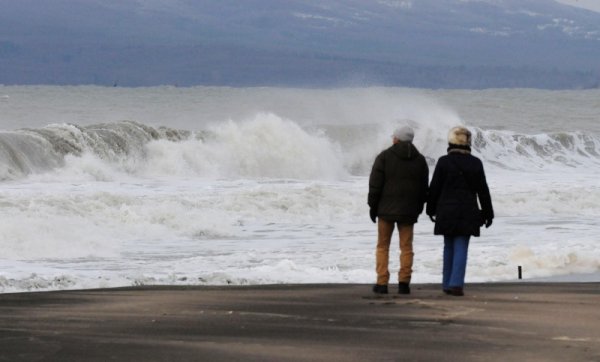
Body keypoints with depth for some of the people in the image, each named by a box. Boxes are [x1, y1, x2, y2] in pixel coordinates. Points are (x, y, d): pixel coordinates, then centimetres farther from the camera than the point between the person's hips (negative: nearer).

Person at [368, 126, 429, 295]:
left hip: (386, 209, -2)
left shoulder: (384, 157, -5)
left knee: (383, 246, 6)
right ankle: (404, 282, -1)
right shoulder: (420, 160, 7)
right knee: (406, 247, 6)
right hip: (409, 210, 2)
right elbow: (424, 187, 11)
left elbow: (375, 184, -7)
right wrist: (418, 209, 18)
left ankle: (382, 283, 1)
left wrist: (372, 206, 1)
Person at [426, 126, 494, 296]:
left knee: (449, 248, 13)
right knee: (461, 249, -1)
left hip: (446, 211, 0)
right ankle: (456, 284, -12)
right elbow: (483, 191, 4)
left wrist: (431, 209, 11)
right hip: (468, 212, 0)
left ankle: (447, 283, 16)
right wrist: (488, 213, 12)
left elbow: (434, 188, -1)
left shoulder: (444, 162, -5)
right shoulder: (475, 163, 0)